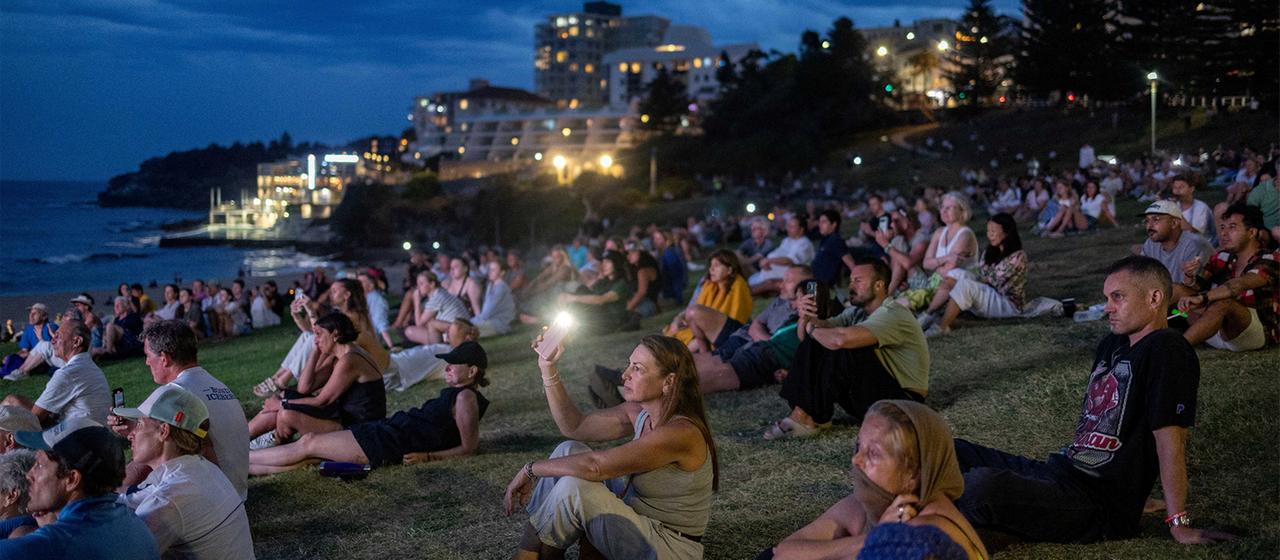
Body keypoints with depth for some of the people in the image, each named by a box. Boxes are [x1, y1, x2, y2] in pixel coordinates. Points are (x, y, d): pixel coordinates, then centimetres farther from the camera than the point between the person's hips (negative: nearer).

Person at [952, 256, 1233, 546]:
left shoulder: (1166, 351, -14)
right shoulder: (1113, 345, 16)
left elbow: (1169, 440, -18)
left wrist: (1179, 524, -18)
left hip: (1099, 507, -10)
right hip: (1057, 470, 10)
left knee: (983, 485, -33)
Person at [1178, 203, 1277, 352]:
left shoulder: (1268, 261, -7)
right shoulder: (1222, 258, 12)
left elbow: (1240, 284, -27)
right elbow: (1197, 288, 4)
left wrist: (1202, 297, -42)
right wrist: (1189, 277, -20)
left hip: (1260, 332, -6)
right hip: (1219, 334, 6)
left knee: (1223, 303, -35)